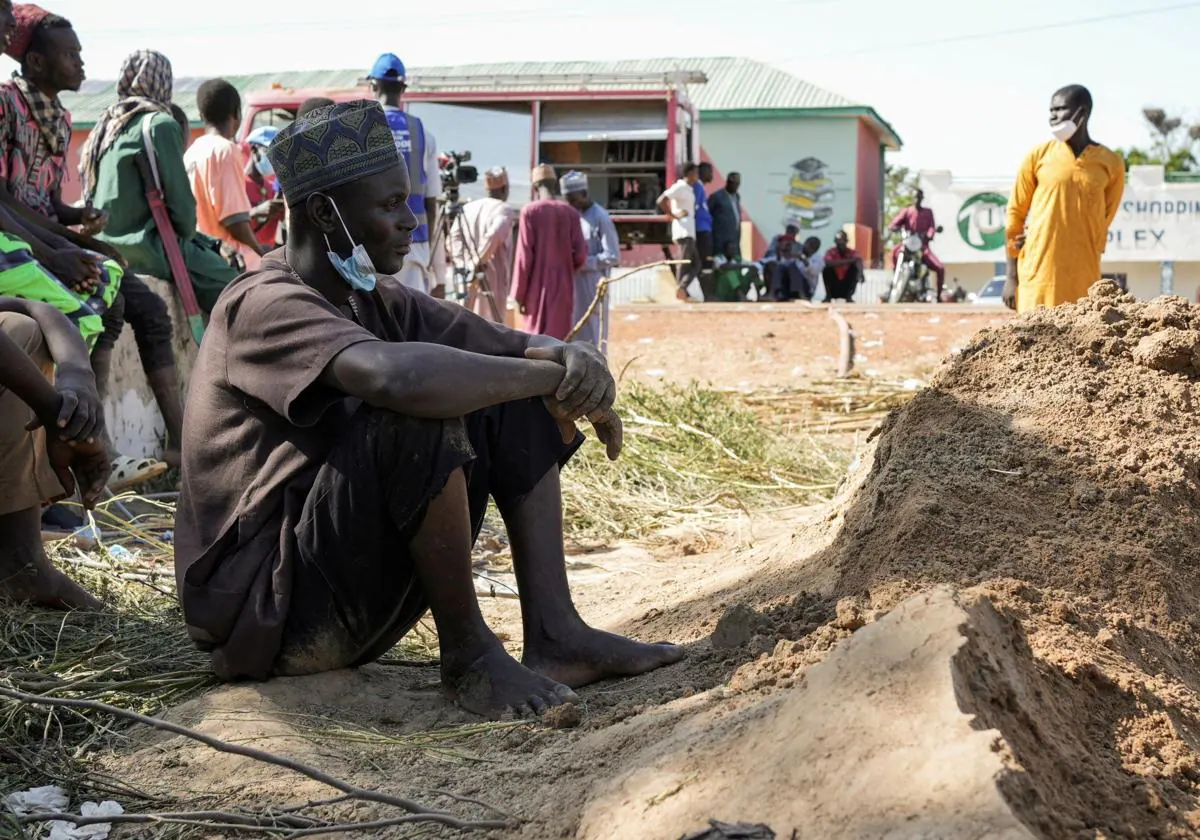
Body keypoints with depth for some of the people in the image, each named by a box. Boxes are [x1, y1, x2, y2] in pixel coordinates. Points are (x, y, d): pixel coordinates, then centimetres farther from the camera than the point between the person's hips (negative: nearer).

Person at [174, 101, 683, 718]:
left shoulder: (379, 301, 9)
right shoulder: (264, 305, -18)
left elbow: (520, 347, 9)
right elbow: (399, 376, -38)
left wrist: (577, 360, -15)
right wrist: (559, 378, -26)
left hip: (356, 598, 9)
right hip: (269, 610, -9)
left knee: (516, 398, 1)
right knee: (419, 416, -31)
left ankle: (553, 634, -6)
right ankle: (468, 652, -15)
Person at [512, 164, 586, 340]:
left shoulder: (530, 211, -7)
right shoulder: (571, 213, 1)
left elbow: (524, 255, -8)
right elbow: (580, 255, -1)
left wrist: (519, 294, -3)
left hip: (538, 286, -2)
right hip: (563, 286, 2)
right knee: (560, 337, 7)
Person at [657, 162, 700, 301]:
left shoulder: (689, 189, 19)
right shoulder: (680, 187, -8)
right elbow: (661, 201, -16)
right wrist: (674, 216, -15)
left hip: (689, 231, 9)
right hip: (683, 231, -9)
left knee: (696, 264, 6)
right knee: (684, 263, -9)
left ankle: (681, 288, 4)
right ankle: (680, 289, -8)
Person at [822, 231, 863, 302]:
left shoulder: (852, 252, -5)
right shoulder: (831, 252, -8)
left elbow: (859, 261, -29)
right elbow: (829, 263, -32)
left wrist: (861, 273, -53)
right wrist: (848, 261, -39)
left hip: (847, 286, 1)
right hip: (833, 287, -1)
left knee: (855, 267, -20)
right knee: (826, 269, -24)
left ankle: (849, 296, -20)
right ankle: (828, 296, -15)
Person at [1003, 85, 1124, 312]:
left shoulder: (1111, 164, 4)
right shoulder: (1039, 156, 4)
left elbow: (1103, 219, 10)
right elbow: (1016, 212, 6)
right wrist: (1012, 276, 3)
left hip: (1083, 277, 1)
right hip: (1038, 271, -1)